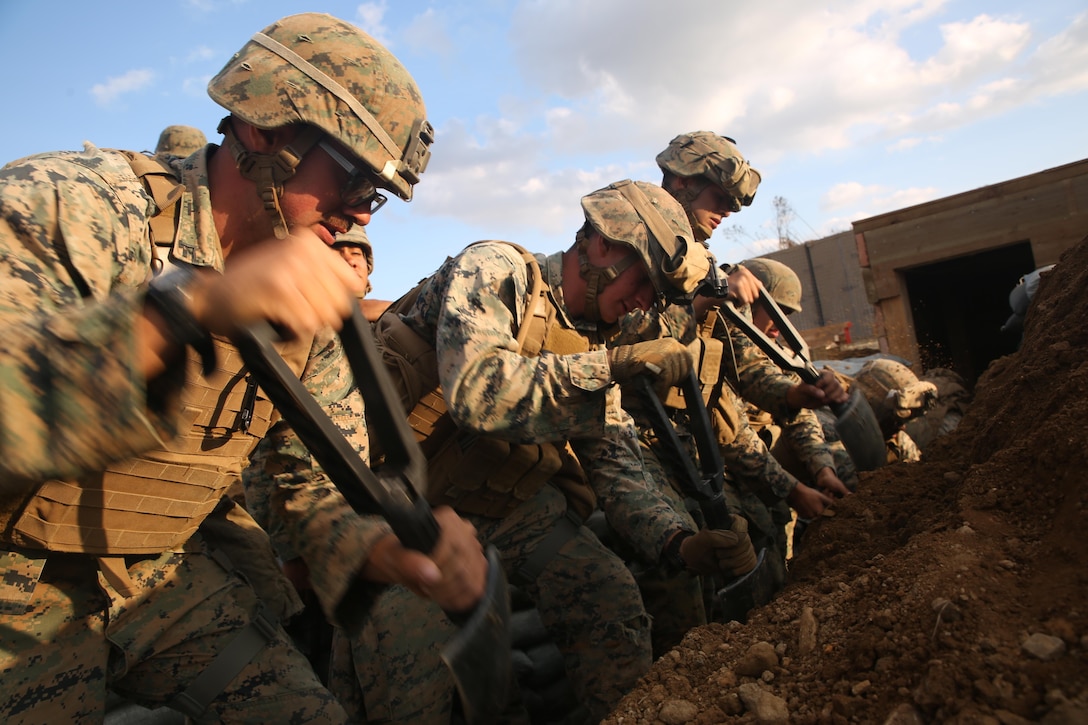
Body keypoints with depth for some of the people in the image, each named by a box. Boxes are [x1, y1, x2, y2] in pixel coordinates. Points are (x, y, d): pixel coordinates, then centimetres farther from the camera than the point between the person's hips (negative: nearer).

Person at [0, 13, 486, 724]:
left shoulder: (309, 305, -3)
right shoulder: (65, 204, -19)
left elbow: (324, 481, -3)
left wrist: (382, 546, -23)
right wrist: (187, 307, -45)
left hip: (177, 572, 5)